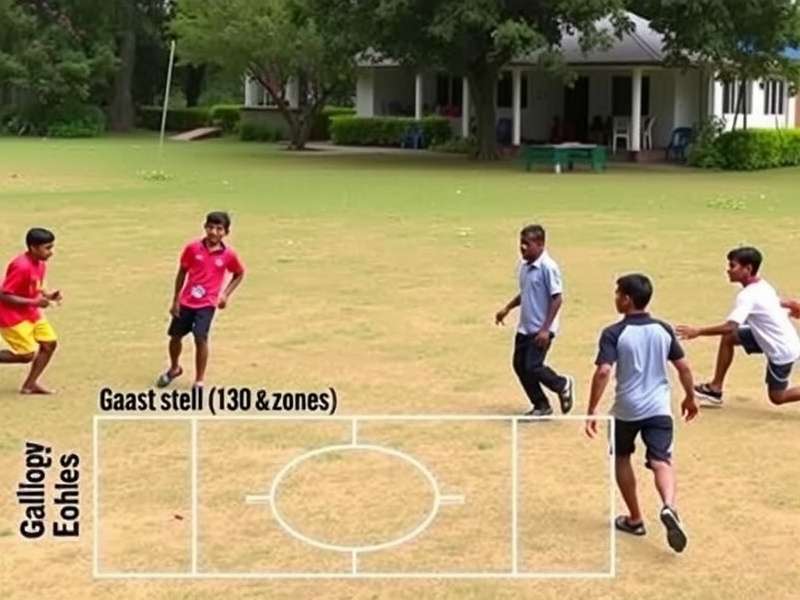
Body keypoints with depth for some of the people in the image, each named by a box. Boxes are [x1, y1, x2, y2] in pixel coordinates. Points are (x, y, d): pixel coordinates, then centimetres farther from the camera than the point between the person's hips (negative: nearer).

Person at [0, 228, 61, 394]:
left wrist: (48, 295, -6)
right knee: (28, 354, -10)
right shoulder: (21, 267, -27)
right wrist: (34, 302, -27)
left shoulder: (41, 264, 1)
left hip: (31, 313, 9)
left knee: (50, 343, 2)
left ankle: (30, 384, 11)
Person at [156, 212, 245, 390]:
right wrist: (175, 300, 4)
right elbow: (182, 272, 4)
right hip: (186, 301, 2)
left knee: (201, 339, -15)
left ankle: (199, 381, -1)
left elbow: (239, 274, 9)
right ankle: (174, 368, 42)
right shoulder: (193, 248, -7)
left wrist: (226, 294, -3)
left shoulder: (228, 254, -8)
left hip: (207, 303, -2)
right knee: (175, 335, 13)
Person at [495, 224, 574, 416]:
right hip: (524, 328, 9)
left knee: (533, 367, -12)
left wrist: (545, 329, -21)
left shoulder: (548, 267, -17)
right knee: (520, 366, 7)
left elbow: (557, 299, -18)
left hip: (540, 330, -8)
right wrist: (507, 308, 15)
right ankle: (541, 406, 22)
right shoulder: (524, 265, 8)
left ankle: (563, 385, 17)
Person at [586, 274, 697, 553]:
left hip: (626, 409, -2)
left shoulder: (614, 333, -10)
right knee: (661, 461, -3)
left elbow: (603, 372, -19)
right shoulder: (664, 330, 3)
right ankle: (669, 507, -32)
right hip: (659, 408, 2)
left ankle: (635, 519, 26)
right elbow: (684, 367, 7)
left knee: (622, 459, 20)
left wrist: (591, 411, -15)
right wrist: (690, 397, 22)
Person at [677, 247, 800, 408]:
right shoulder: (763, 286, 1)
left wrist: (698, 331, -32)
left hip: (782, 350, -9)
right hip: (783, 340, 9)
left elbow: (730, 327, -37)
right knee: (728, 338, 5)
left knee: (777, 397, 7)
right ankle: (715, 389, 13)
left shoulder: (747, 296, -27)